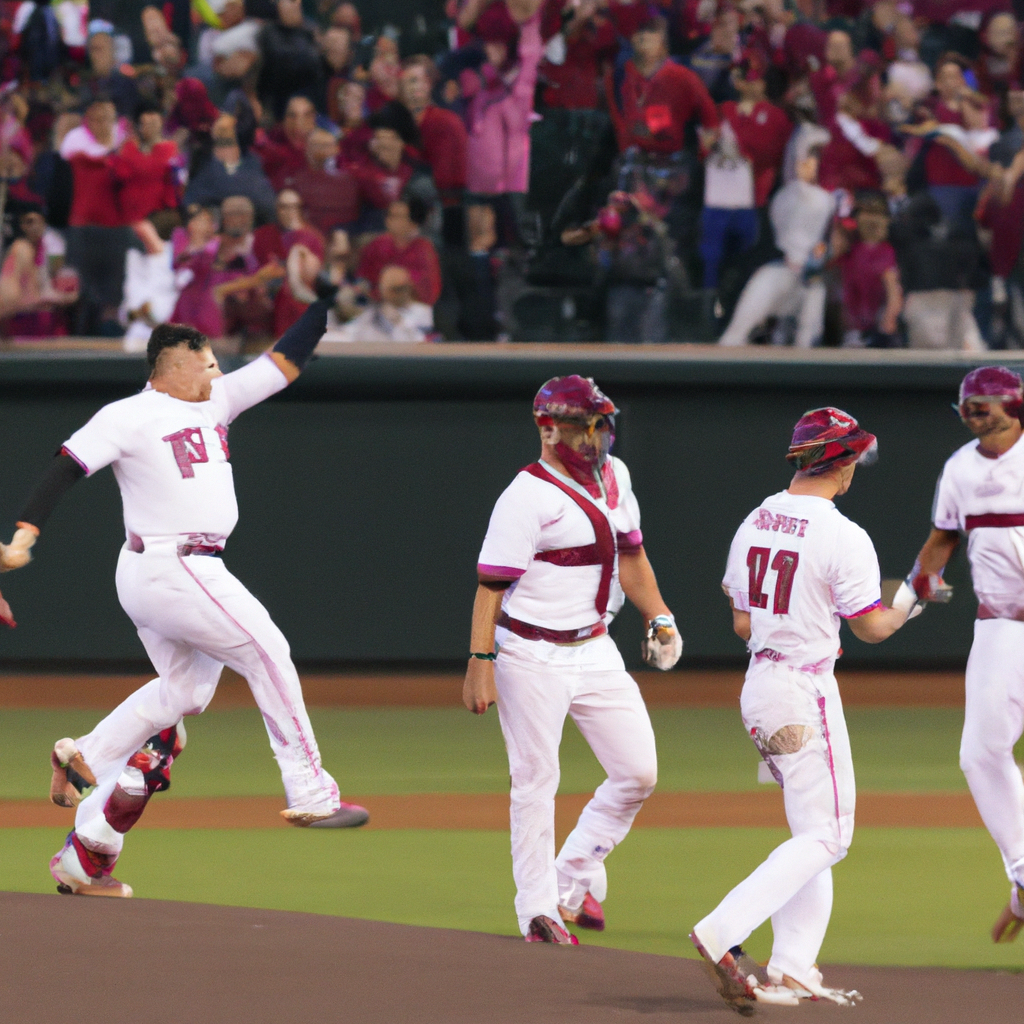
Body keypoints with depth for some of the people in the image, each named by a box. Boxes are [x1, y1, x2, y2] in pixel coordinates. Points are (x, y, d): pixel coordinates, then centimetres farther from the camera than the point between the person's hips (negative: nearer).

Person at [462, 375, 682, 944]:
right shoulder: (527, 497, -16)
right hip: (532, 658, -7)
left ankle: (573, 880, 19)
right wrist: (480, 665, -21)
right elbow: (491, 587, -17)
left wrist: (658, 616, 8)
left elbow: (629, 553, 19)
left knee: (637, 773, 4)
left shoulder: (613, 476, 7)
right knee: (536, 782, -2)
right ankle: (539, 908, 8)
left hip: (595, 651, 7)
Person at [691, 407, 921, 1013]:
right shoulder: (842, 537, -16)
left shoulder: (754, 525, 6)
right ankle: (723, 935, -17)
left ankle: (793, 970, 11)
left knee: (816, 831, 16)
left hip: (758, 685, 8)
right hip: (807, 694, -8)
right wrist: (908, 604, 11)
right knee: (825, 836, -4)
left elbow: (743, 623, 11)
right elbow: (872, 627, -10)